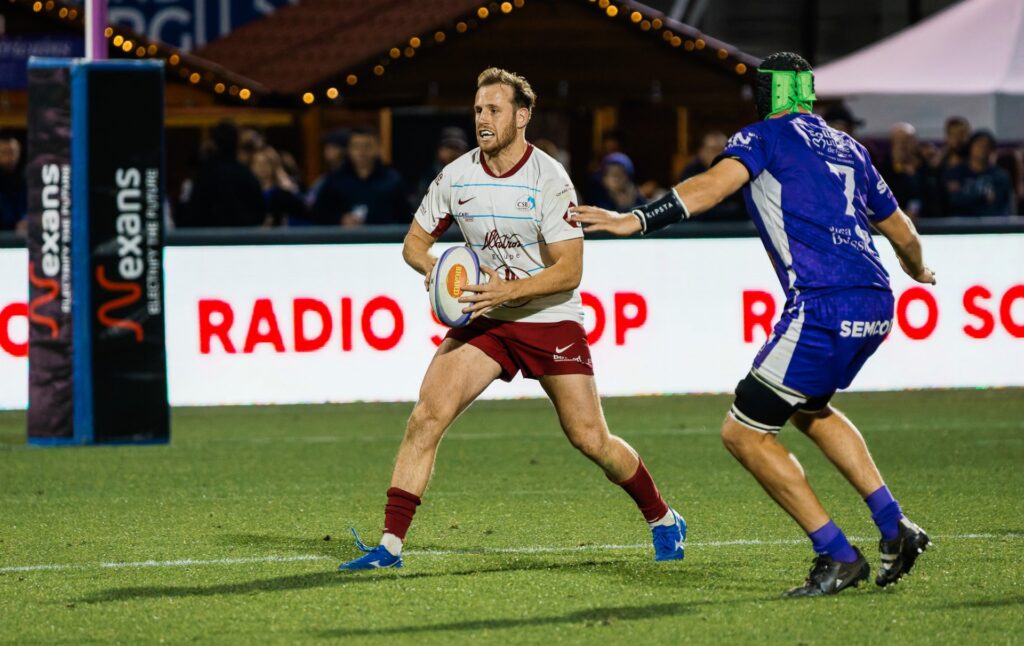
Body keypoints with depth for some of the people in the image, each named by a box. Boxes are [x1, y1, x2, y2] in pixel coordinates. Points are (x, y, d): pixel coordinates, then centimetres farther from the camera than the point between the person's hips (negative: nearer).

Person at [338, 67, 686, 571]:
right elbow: (415, 242, 8)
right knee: (427, 416, -16)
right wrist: (438, 272, -14)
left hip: (550, 320, -3)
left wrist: (509, 290, -29)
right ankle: (391, 544, -14)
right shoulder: (456, 177, -3)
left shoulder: (549, 180, -15)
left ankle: (662, 519, 23)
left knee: (590, 440, -2)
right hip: (484, 319, 3)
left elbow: (569, 269, -17)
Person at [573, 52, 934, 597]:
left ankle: (837, 557, 0)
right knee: (808, 407, 32)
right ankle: (894, 525, 20)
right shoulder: (848, 148, 24)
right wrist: (918, 272, 55)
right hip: (876, 306, 8)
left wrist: (634, 221, -23)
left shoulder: (766, 135, 5)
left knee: (745, 434, 3)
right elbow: (902, 233, 33)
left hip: (823, 308, -8)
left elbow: (715, 184, -15)